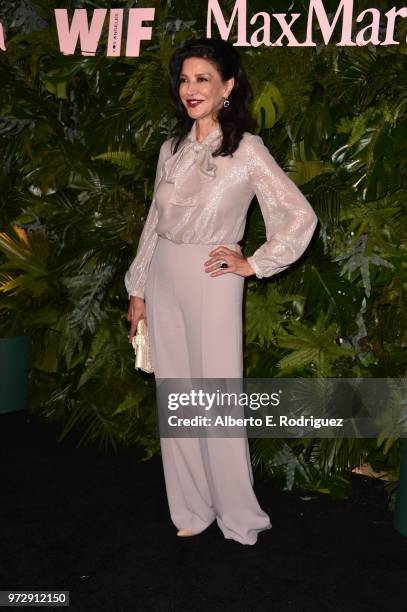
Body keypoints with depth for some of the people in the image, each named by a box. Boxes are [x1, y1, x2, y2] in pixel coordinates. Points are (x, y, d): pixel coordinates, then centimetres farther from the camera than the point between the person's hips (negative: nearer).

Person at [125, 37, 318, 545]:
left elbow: (301, 216, -12)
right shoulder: (172, 149, 8)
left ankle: (237, 514, 19)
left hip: (211, 284, -5)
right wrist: (138, 290, 12)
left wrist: (254, 264, -8)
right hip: (163, 280, 6)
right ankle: (191, 508, 24)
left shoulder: (247, 150, -9)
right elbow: (154, 223, 12)